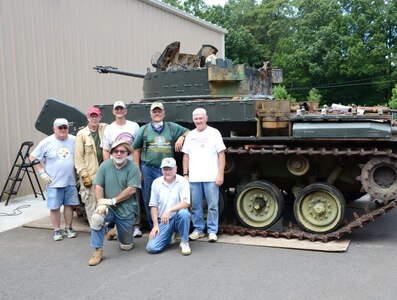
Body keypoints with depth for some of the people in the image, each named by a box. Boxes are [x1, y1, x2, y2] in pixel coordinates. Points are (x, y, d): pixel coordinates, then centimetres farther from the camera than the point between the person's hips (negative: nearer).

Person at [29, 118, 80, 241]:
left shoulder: (74, 140, 1)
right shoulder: (47, 142, -7)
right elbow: (32, 157, -4)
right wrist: (42, 173, -9)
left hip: (70, 181, 3)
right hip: (54, 183, -3)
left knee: (69, 205, 10)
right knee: (54, 207, 2)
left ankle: (68, 228, 23)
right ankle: (57, 231, 14)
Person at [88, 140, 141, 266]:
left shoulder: (133, 168, -10)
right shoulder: (105, 165, -1)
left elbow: (131, 189, -16)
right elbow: (98, 186, -2)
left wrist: (113, 201, -18)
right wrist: (101, 203, -17)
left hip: (126, 210, -1)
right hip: (108, 207, 1)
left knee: (126, 246, 8)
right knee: (96, 218, -33)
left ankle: (122, 234, 45)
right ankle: (98, 251, -14)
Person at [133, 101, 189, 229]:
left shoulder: (172, 127, 11)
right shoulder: (144, 129, 10)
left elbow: (188, 132, 17)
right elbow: (136, 150, 9)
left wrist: (181, 138, -5)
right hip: (148, 170, 0)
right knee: (149, 201, 6)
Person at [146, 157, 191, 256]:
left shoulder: (182, 181, -7)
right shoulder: (156, 183, 2)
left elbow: (186, 203, -19)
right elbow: (153, 206, 4)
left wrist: (169, 211, -31)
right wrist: (155, 225, -5)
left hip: (178, 218, -2)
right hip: (162, 221, 2)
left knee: (183, 213, -37)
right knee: (151, 248, -17)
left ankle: (184, 242, -13)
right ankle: (169, 236, 16)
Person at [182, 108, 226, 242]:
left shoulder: (214, 133, 1)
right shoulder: (190, 135, 12)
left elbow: (221, 154, -3)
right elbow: (186, 156, 15)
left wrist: (220, 174, -10)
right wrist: (185, 174, 7)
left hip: (211, 177, -3)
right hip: (194, 178, 4)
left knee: (212, 206, 1)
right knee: (195, 206, 9)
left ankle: (212, 231, 12)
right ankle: (198, 229, 21)